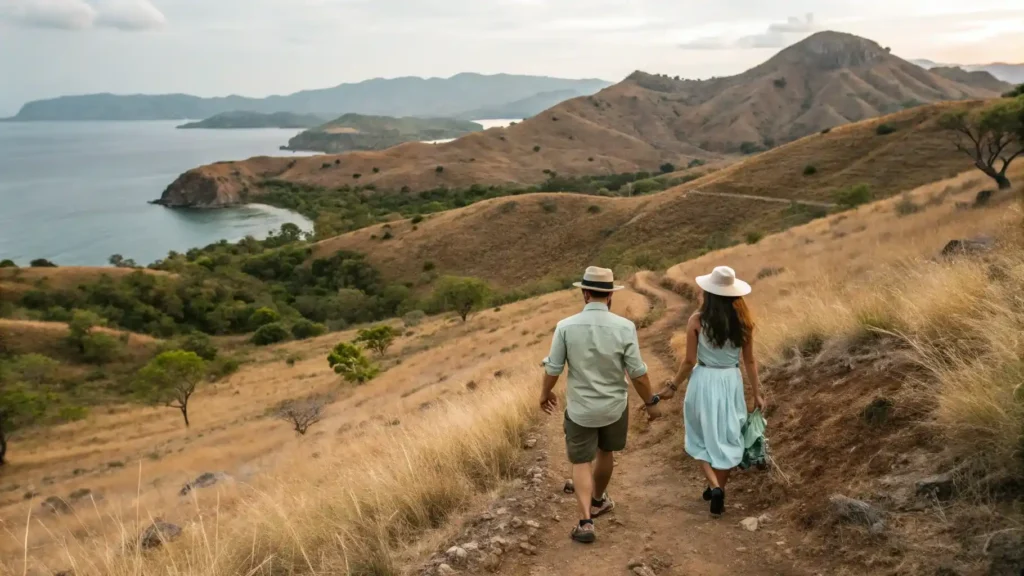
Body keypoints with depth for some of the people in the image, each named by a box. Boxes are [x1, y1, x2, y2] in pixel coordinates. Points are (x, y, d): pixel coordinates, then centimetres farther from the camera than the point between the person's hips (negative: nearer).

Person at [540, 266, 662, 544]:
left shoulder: (566, 326, -14)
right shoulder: (624, 327, -15)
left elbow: (553, 368, -6)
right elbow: (637, 372, -11)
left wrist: (545, 393, 13)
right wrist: (651, 402, 4)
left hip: (580, 408, -1)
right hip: (614, 406, 1)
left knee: (581, 462, 11)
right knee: (604, 453, 24)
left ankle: (586, 521, -2)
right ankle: (598, 501, 45)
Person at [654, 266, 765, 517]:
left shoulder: (697, 320, -13)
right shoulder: (743, 321, -7)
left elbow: (689, 361, -9)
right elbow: (749, 361, -1)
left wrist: (673, 386, 6)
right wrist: (757, 393, 10)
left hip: (703, 381, -2)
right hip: (731, 383, 2)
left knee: (701, 438, 16)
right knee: (726, 438, 16)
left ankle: (714, 487, 0)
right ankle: (718, 491, 25)